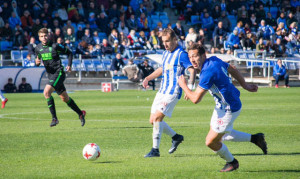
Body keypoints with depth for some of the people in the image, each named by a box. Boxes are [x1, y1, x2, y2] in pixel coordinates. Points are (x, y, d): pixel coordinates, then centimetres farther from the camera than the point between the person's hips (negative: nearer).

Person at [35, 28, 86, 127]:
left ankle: (54, 118, -19)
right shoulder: (38, 48, 6)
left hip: (59, 73, -7)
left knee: (46, 92, -24)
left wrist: (69, 65, -10)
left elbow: (69, 53, 1)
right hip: (51, 75, 7)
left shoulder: (55, 46, -10)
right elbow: (38, 60, 19)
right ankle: (80, 113, 31)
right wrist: (37, 62, -5)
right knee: (65, 98, 13)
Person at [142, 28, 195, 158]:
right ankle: (176, 137, 25)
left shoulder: (181, 54, -12)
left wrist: (189, 88, -36)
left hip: (172, 93, -9)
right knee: (153, 121, 7)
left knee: (157, 118, -17)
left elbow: (192, 70, -22)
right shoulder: (165, 53, 14)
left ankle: (155, 150, -10)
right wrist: (148, 78, 20)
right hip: (162, 91, 9)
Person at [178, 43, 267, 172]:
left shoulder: (207, 73, -30)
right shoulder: (214, 60, -3)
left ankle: (232, 162, 29)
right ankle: (254, 138, 35)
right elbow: (233, 70, 12)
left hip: (228, 110, -10)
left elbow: (195, 99, -28)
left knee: (211, 142, 2)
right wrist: (245, 85, 24)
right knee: (219, 135, 26)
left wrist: (183, 85, -12)